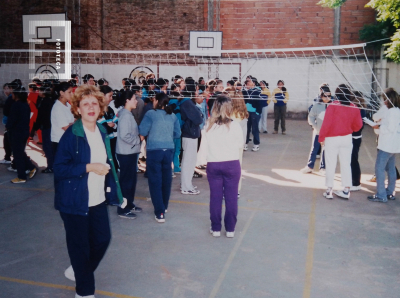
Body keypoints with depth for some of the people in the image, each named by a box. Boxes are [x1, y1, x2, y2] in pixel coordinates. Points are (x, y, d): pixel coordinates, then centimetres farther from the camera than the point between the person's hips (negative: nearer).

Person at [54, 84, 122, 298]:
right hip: (75, 201, -6)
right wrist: (89, 167, -24)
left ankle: (79, 271, 41)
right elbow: (59, 168, -18)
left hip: (97, 200, 7)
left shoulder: (102, 133, 6)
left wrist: (112, 190, 14)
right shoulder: (71, 135, -16)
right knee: (79, 246, 7)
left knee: (102, 239, 13)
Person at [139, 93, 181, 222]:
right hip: (169, 150, 5)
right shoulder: (173, 116, 6)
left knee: (155, 181, 1)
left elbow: (142, 132, -7)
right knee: (166, 179, 18)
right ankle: (164, 206, 34)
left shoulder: (151, 114, -6)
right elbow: (177, 134, 8)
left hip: (154, 150, -4)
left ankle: (160, 212, -2)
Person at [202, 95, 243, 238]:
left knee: (215, 197, 11)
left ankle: (216, 228, 20)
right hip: (232, 164, -1)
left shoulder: (209, 126, -6)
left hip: (213, 164, 2)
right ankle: (230, 229, 17)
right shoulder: (235, 125, -11)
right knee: (231, 197, 9)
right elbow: (240, 145, -1)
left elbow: (206, 144, 1)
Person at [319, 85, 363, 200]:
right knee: (346, 164, 11)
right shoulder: (354, 108, -1)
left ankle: (329, 190, 10)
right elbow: (358, 125, 5)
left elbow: (326, 123, -15)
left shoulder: (333, 106, -13)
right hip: (347, 139, 3)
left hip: (332, 139, -3)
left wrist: (321, 137, -6)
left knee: (330, 165, 5)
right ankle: (346, 190, 15)